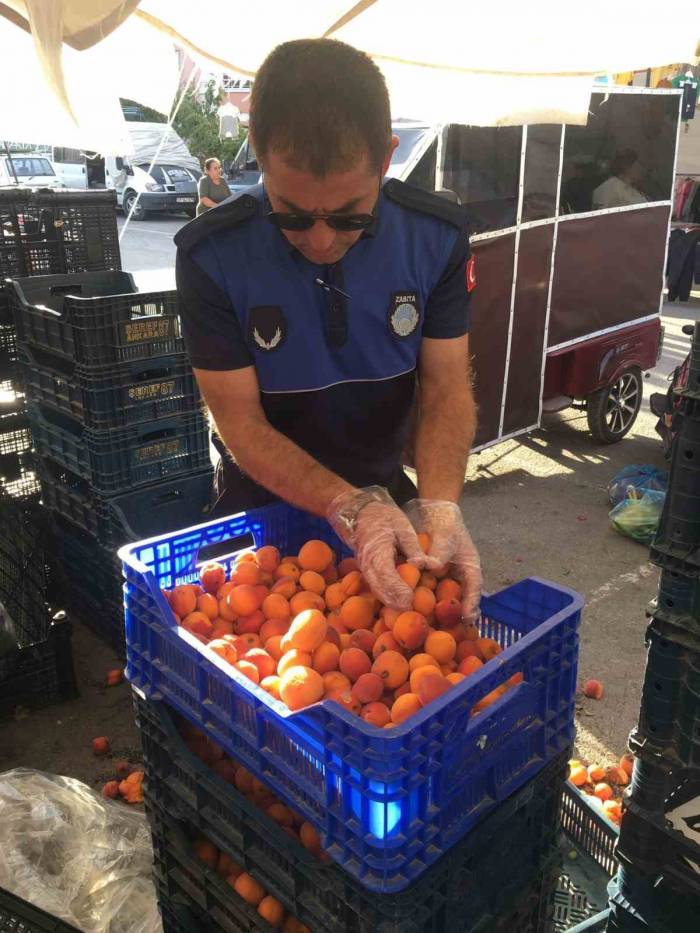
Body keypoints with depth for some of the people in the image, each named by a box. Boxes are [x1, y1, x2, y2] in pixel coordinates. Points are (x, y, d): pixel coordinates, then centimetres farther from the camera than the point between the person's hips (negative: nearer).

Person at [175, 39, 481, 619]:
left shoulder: (437, 238, -13)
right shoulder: (212, 256, -21)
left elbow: (447, 391, -12)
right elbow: (241, 421, -18)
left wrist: (440, 506, -30)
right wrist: (350, 508, -32)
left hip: (387, 494, 2)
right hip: (263, 506, -1)